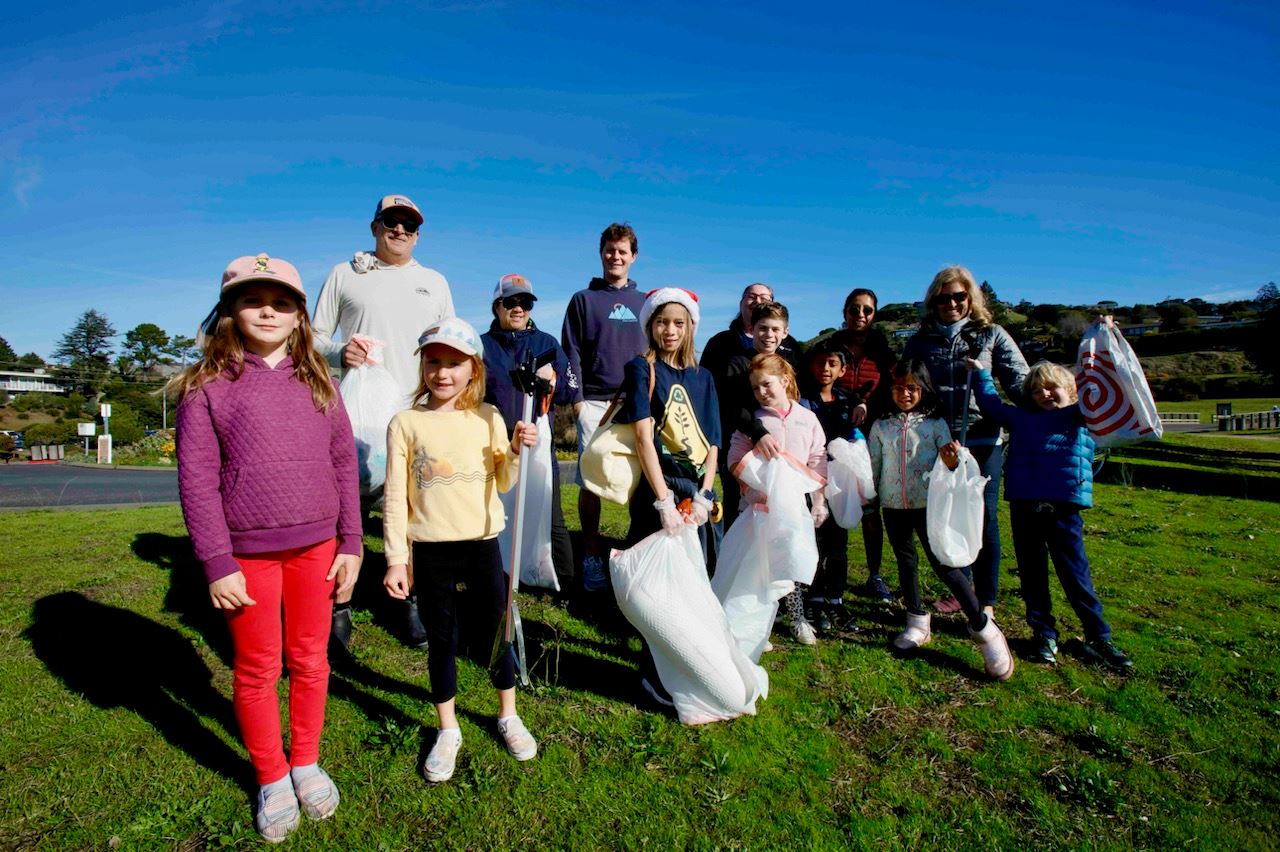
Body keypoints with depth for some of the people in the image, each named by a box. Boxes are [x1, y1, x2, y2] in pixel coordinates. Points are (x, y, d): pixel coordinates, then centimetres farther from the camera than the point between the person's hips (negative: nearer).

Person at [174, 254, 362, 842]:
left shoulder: (318, 383, 4)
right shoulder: (207, 386, -3)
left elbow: (344, 463, 5)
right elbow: (197, 480, -6)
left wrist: (351, 544, 2)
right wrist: (216, 564, -9)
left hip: (317, 545, 2)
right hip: (248, 553, -2)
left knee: (310, 660, 15)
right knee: (258, 670, 12)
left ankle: (306, 762, 36)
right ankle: (271, 777, 33)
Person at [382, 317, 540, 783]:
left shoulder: (488, 418, 0)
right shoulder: (406, 423, -3)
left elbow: (503, 483, 4)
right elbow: (395, 496, -3)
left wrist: (516, 451, -15)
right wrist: (395, 558, -5)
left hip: (482, 541, 1)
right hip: (431, 548, 0)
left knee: (494, 633, 11)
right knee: (441, 641, 12)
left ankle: (509, 716, 34)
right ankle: (448, 731, 32)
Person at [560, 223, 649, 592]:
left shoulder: (643, 302, 17)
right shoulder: (583, 299, 9)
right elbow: (571, 353, 3)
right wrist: (575, 398, -6)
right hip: (595, 403, -2)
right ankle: (591, 556, 8)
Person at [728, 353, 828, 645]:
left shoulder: (807, 418, 3)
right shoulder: (752, 421, -1)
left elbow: (818, 464, 6)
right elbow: (735, 460, 1)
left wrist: (819, 502, 4)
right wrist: (752, 484, -11)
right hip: (758, 506, -1)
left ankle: (798, 618, 30)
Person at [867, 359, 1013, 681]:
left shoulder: (935, 424, -2)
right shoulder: (881, 426, 4)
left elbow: (947, 465, -3)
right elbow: (873, 467, 10)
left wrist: (952, 462, -27)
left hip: (928, 504, -3)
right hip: (893, 506, 4)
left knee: (943, 563, -8)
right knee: (906, 563, 13)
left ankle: (983, 627, 4)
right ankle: (917, 623, 28)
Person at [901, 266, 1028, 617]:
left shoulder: (992, 335, 5)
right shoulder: (922, 339, 10)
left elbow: (1020, 382, 0)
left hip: (982, 439, -2)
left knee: (983, 519, 2)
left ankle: (986, 602, 14)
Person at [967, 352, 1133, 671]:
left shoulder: (1079, 417, 8)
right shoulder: (1021, 419, 15)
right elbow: (990, 404, 26)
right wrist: (980, 372, 28)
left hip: (1063, 508, -3)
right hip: (1023, 507, 3)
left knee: (1075, 574, 2)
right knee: (1032, 573, 10)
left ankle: (1098, 638, 16)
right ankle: (1044, 634, 21)